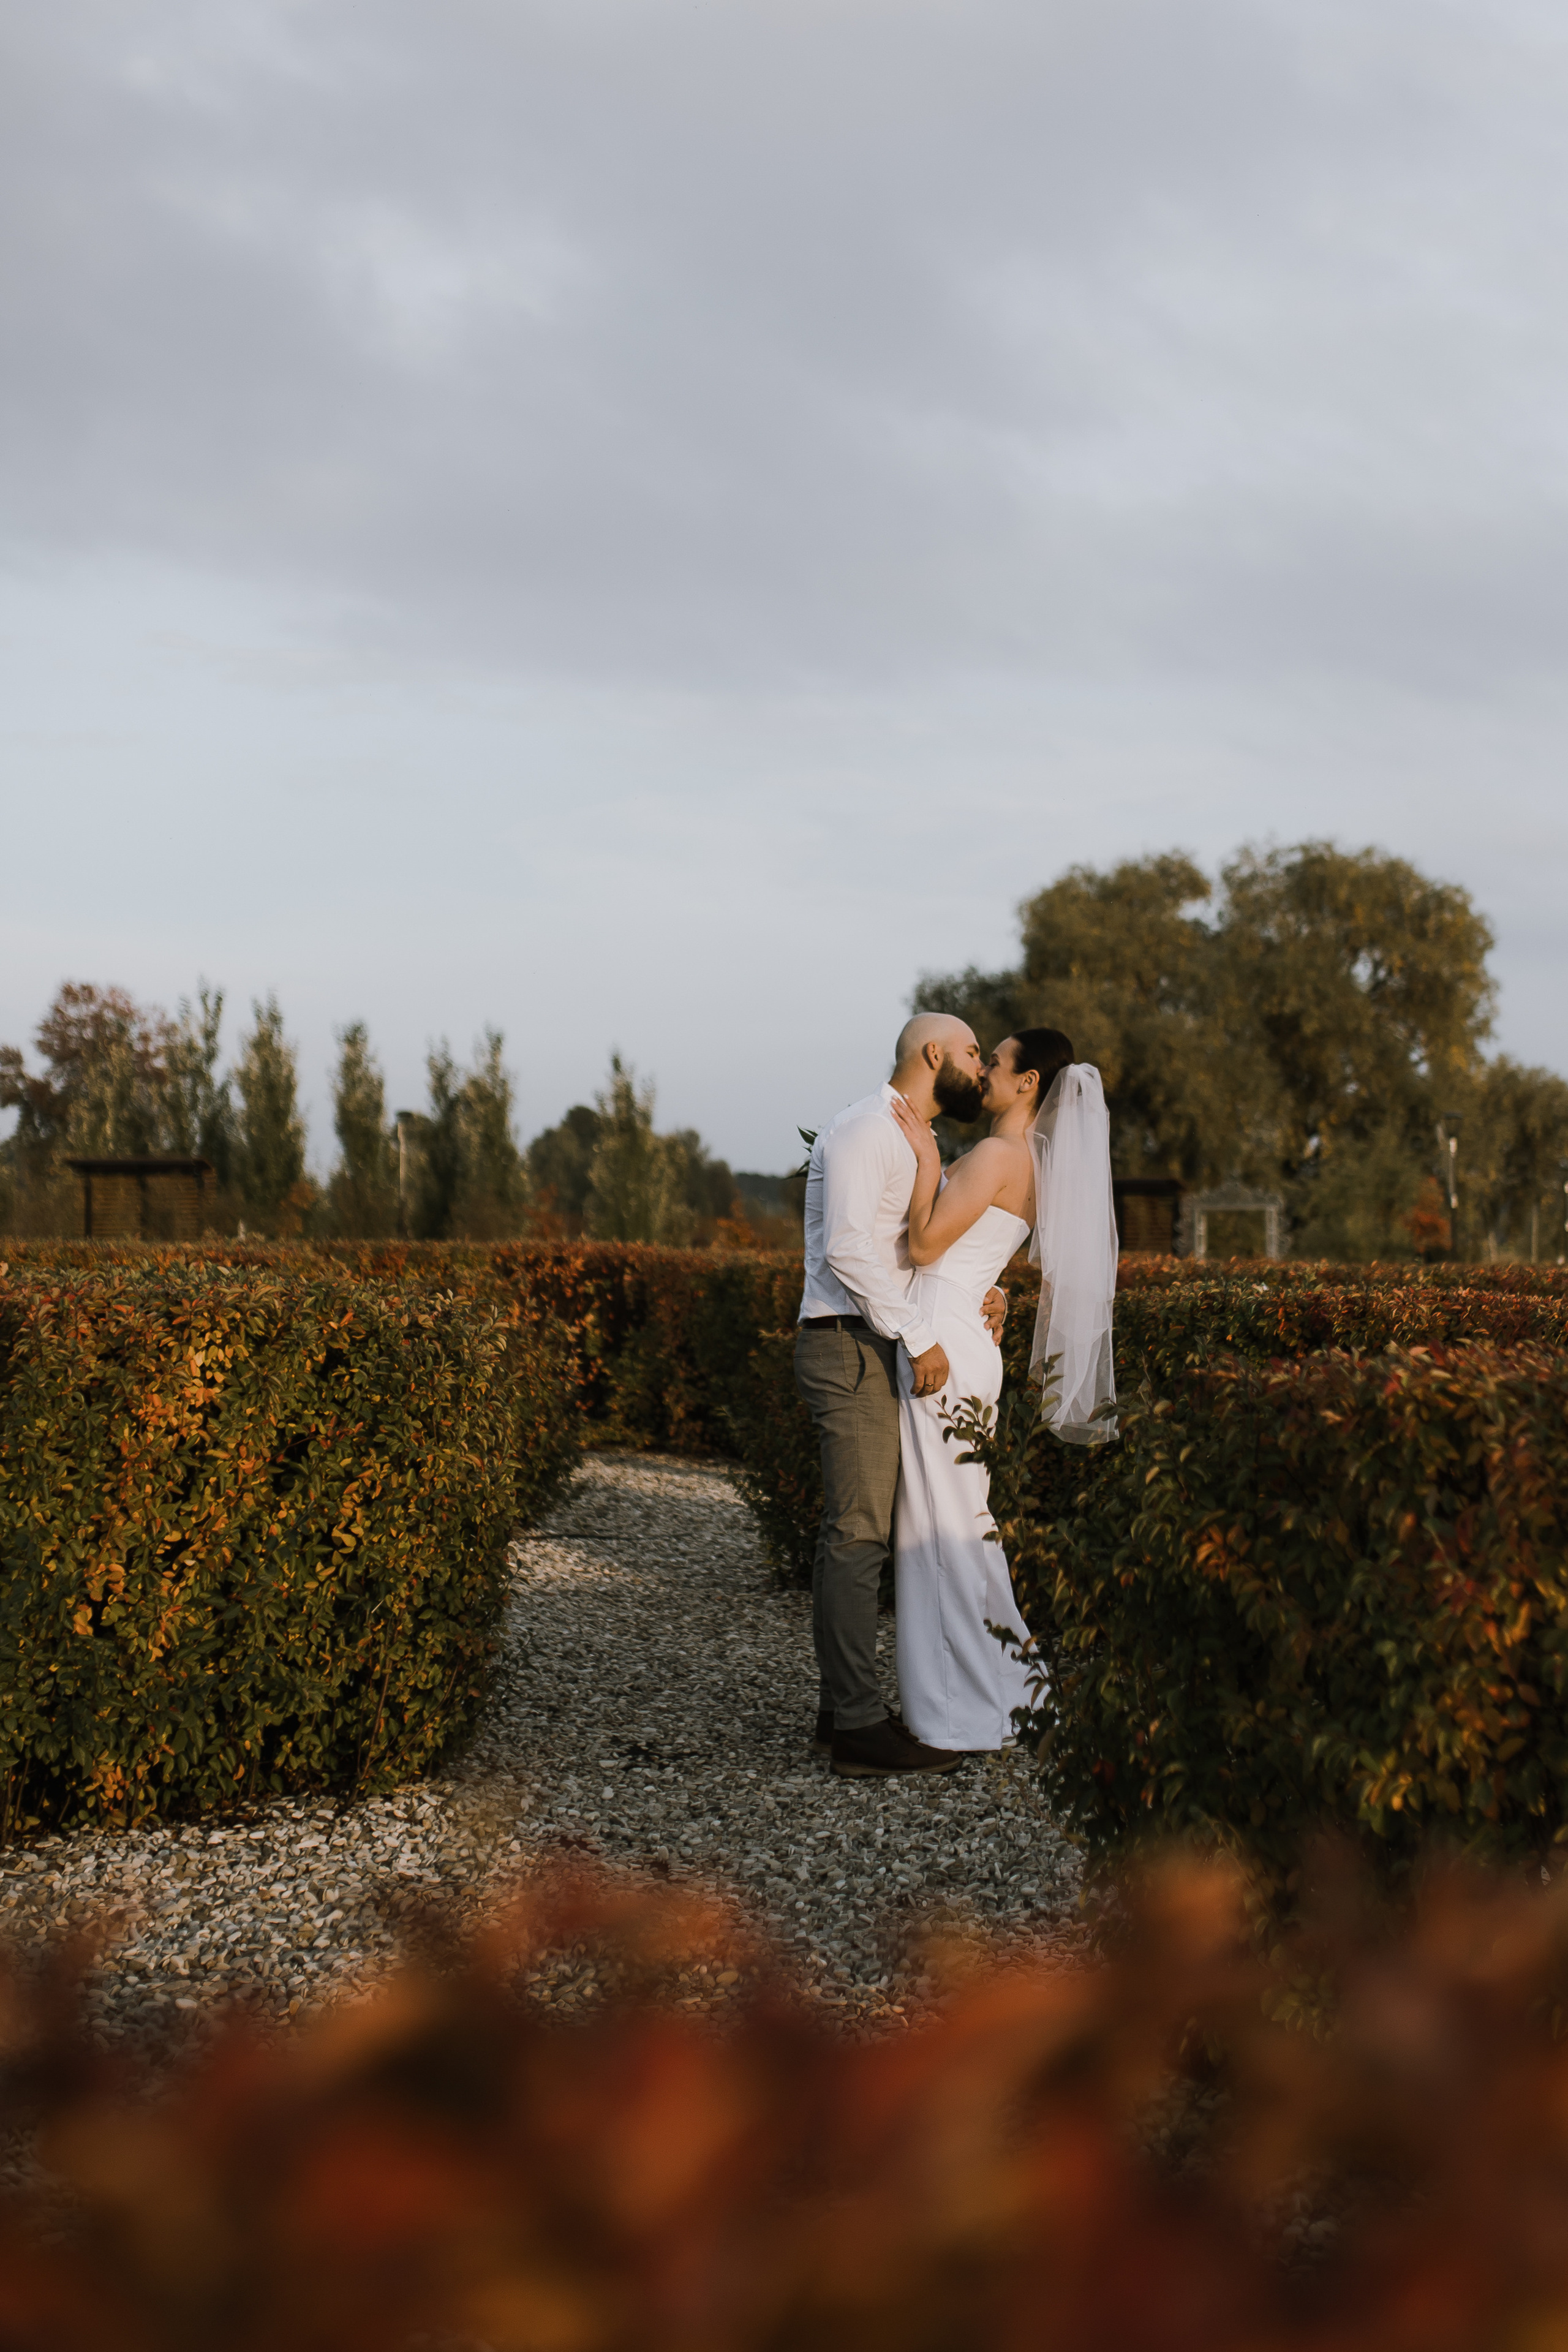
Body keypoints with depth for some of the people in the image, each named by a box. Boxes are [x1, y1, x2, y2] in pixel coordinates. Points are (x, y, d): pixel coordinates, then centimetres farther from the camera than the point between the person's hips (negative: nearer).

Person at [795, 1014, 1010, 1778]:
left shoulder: (908, 1143, 22)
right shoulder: (864, 1130, -11)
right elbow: (847, 1249, -21)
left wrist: (985, 1294, 3)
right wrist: (921, 1337, -21)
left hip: (877, 1353, 10)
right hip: (851, 1349, -10)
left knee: (857, 1532, 11)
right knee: (858, 1532, -11)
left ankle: (842, 1706, 16)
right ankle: (860, 1725, -11)